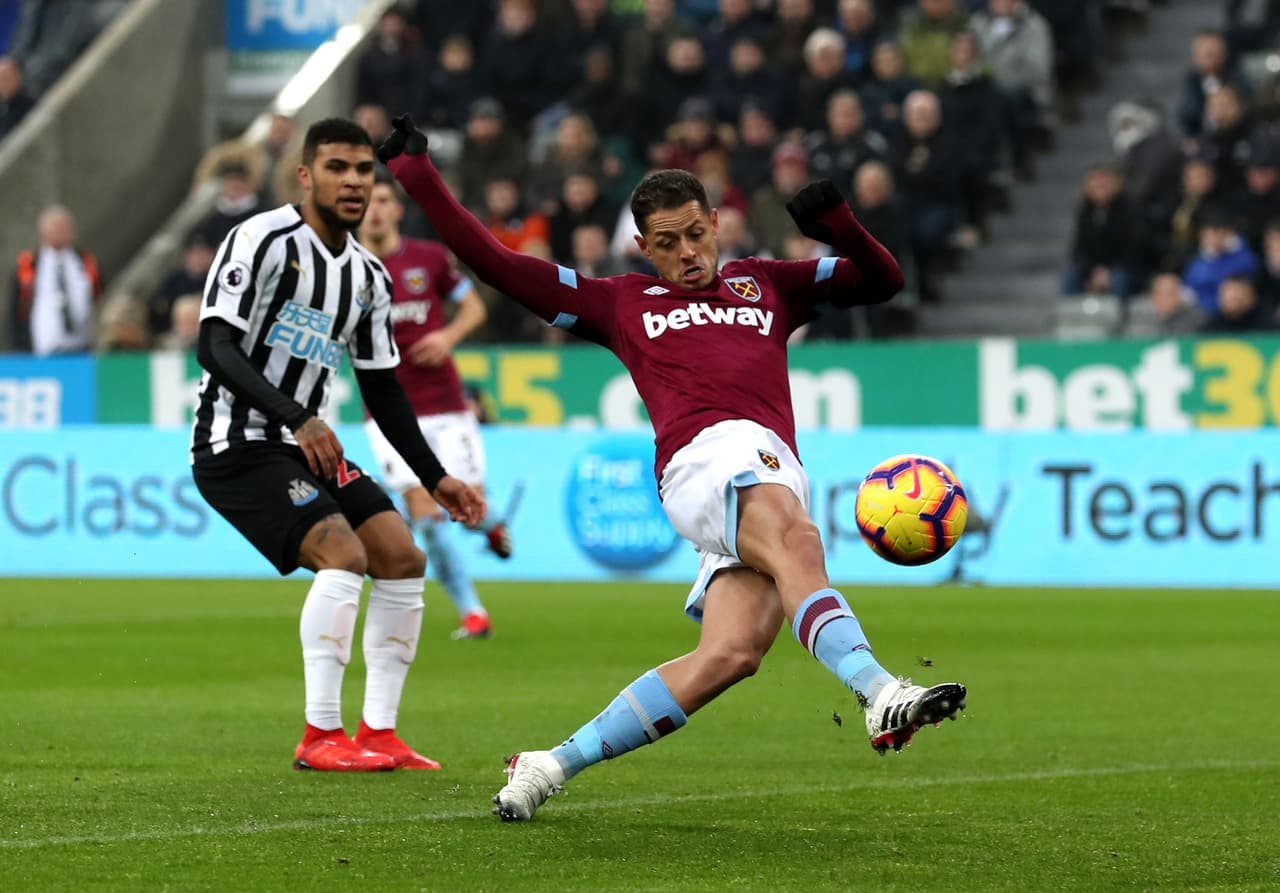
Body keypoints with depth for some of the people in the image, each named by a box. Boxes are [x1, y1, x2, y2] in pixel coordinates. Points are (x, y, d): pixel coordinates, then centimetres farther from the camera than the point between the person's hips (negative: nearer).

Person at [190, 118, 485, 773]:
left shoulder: (369, 277, 11)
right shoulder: (263, 239, -13)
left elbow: (382, 388, 20)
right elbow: (215, 345, -21)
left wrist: (434, 478, 16)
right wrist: (297, 419, -31)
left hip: (308, 447, 8)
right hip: (237, 444, -8)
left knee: (403, 559, 0)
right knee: (343, 553, -23)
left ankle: (379, 733, 6)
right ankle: (321, 737, -18)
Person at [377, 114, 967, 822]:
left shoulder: (768, 285, 33)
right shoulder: (619, 304, 25)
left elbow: (881, 281, 33)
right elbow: (494, 263, 26)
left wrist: (837, 225, 14)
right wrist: (416, 173, 26)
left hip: (773, 479, 3)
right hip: (702, 459, -3)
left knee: (731, 652, -18)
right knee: (794, 540, -36)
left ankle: (551, 766, -12)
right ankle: (878, 695, -55)